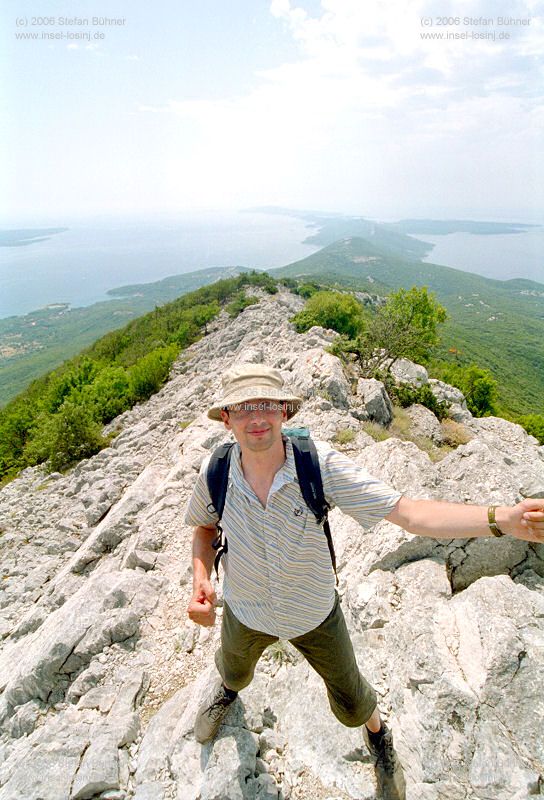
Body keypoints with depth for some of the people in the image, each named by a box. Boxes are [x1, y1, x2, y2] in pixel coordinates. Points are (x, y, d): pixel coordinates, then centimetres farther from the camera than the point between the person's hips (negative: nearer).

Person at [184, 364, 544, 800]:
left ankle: (376, 734, 60)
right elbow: (205, 526, -3)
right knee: (234, 672, 35)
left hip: (314, 612, -2)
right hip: (245, 611, 3)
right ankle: (227, 688, 75)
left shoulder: (321, 464, -34)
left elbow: (407, 512, -39)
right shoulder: (214, 473, -25)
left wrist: (503, 518, -51)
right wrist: (201, 579, -20)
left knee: (351, 701, 22)